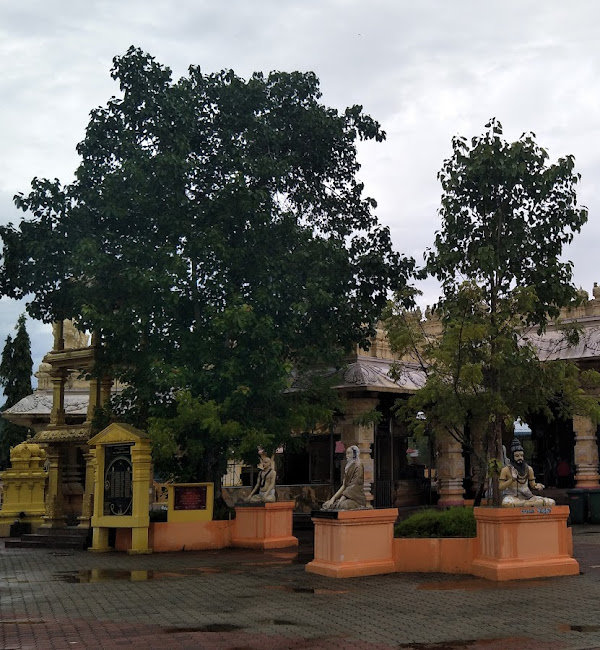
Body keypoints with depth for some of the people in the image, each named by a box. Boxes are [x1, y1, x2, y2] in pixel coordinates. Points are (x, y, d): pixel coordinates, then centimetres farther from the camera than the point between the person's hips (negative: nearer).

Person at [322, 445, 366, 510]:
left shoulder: (358, 467, -7)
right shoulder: (348, 467, 18)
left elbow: (354, 486, -14)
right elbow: (344, 485, 14)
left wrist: (342, 499, -19)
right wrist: (333, 498, 1)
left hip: (356, 498, -8)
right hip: (347, 496, 8)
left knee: (342, 505, -35)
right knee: (326, 505, -12)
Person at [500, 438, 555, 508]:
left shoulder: (528, 469, 9)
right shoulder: (506, 469, 0)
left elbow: (532, 484, 18)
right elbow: (501, 487, -2)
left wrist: (537, 486, -7)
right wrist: (512, 480, -18)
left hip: (527, 496, 3)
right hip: (512, 496, -3)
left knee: (551, 502, -16)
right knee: (506, 503, -42)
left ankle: (525, 504, -20)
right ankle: (530, 504, -21)